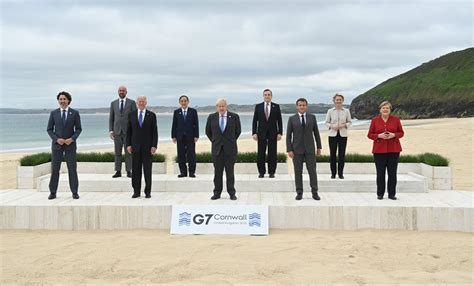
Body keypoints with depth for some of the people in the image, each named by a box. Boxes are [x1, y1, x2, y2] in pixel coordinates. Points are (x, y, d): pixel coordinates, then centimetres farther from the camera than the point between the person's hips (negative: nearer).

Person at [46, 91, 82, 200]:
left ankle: (75, 192, 6)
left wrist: (72, 139, -16)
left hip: (70, 144, -1)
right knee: (55, 169, 1)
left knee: (72, 168, -1)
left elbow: (78, 129, 1)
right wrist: (57, 139, -13)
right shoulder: (54, 113, 2)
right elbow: (49, 129, 3)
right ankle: (53, 192, 10)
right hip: (57, 144, 1)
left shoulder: (75, 113, 0)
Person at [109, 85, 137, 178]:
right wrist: (111, 130, 2)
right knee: (117, 152, 3)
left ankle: (128, 171, 4)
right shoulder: (113, 103, 10)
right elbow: (111, 118, 11)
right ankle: (118, 171, 7)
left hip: (128, 131, -2)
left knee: (128, 152, -1)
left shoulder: (132, 102, 3)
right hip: (117, 131, 2)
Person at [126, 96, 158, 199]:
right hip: (135, 146, 2)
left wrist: (154, 146, -8)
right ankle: (136, 191, 10)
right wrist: (128, 145, 0)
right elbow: (129, 131, 8)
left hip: (147, 146, -2)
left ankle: (148, 192, 9)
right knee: (135, 170, 3)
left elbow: (155, 132, 0)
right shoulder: (131, 115, 8)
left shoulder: (151, 115, 2)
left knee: (147, 170, 2)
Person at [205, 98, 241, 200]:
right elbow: (208, 131, 15)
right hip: (217, 149, 1)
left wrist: (231, 141, 10)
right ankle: (217, 193, 13)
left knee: (230, 172, 3)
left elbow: (238, 131, 11)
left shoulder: (234, 116, 0)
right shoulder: (211, 117, 3)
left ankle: (232, 193, 11)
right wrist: (214, 141, 11)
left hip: (230, 149, -1)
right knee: (217, 173, 5)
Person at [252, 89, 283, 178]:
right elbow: (255, 121, 5)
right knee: (261, 154, 0)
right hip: (261, 133, 0)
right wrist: (254, 133, -3)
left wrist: (280, 133, -3)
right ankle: (261, 172, 8)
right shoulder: (258, 106, 5)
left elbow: (279, 121, 4)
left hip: (273, 133, 0)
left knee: (272, 153, 1)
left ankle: (271, 172, 8)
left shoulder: (276, 106, 5)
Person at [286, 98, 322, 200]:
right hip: (297, 149, -1)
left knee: (312, 170, 0)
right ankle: (299, 193, 11)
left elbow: (316, 133, 8)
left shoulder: (312, 117, 4)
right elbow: (288, 136, -1)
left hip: (309, 148, 1)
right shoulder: (292, 119, 0)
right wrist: (289, 150, -8)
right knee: (298, 171, 2)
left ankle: (314, 192, 8)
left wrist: (319, 147, 5)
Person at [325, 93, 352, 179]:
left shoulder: (346, 111, 4)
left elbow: (350, 122, 7)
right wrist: (332, 126, -14)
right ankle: (333, 173, 11)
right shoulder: (330, 111, 3)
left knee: (342, 154, 1)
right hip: (332, 134, 0)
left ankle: (340, 173, 11)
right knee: (332, 154, 1)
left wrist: (344, 125, -12)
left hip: (343, 134, 0)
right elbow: (326, 122, 6)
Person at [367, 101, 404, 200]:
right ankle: (380, 194, 11)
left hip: (394, 150, 1)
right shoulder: (375, 120, 3)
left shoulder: (396, 119, 5)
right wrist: (379, 135, -14)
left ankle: (392, 194, 12)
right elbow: (370, 134, 4)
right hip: (379, 150, 0)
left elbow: (401, 132, 8)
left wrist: (394, 135, -12)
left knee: (392, 173, 1)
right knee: (380, 173, 0)